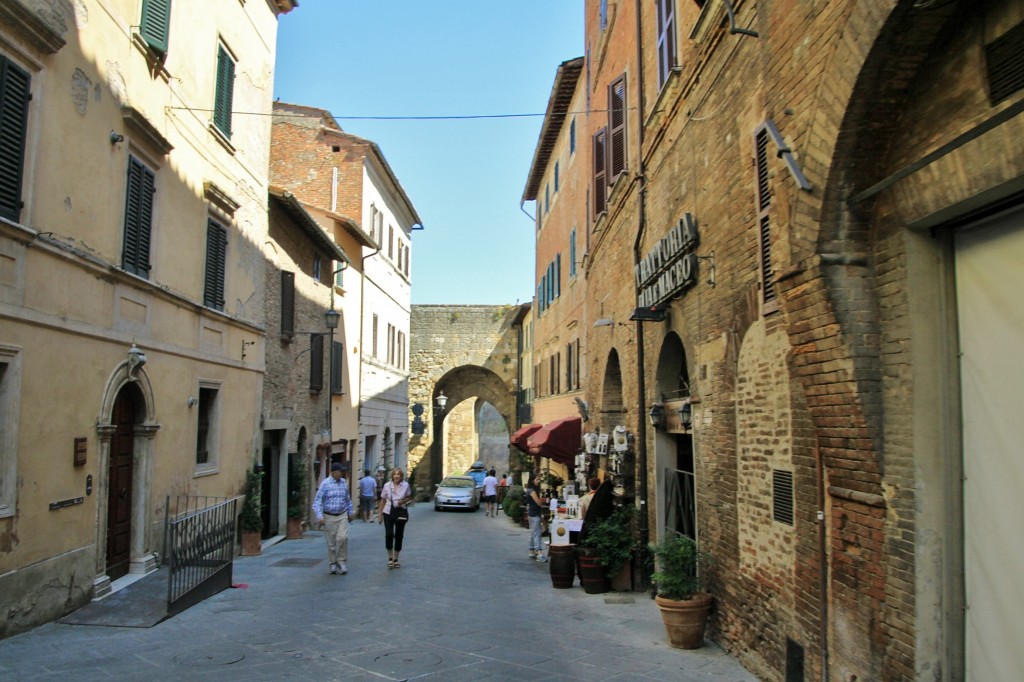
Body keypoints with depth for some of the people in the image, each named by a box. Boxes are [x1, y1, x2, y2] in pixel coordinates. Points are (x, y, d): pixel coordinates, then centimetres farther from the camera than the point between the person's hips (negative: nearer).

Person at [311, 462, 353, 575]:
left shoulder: (344, 482, 4)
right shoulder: (325, 483, -10)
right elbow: (317, 501, -12)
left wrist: (350, 513, 19)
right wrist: (319, 516, -20)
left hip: (342, 516, 3)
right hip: (329, 517, -2)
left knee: (343, 537, -14)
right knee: (331, 542, 5)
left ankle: (341, 561, 3)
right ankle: (333, 564, 22)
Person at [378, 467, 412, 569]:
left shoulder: (406, 485, -3)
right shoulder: (387, 485, -2)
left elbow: (409, 497, 9)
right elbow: (383, 501, 4)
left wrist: (404, 501, -13)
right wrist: (380, 515, 3)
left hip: (401, 512, 1)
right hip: (389, 512, -1)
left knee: (399, 536, 6)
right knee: (389, 534, -13)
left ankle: (396, 559, 20)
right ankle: (390, 558, 4)